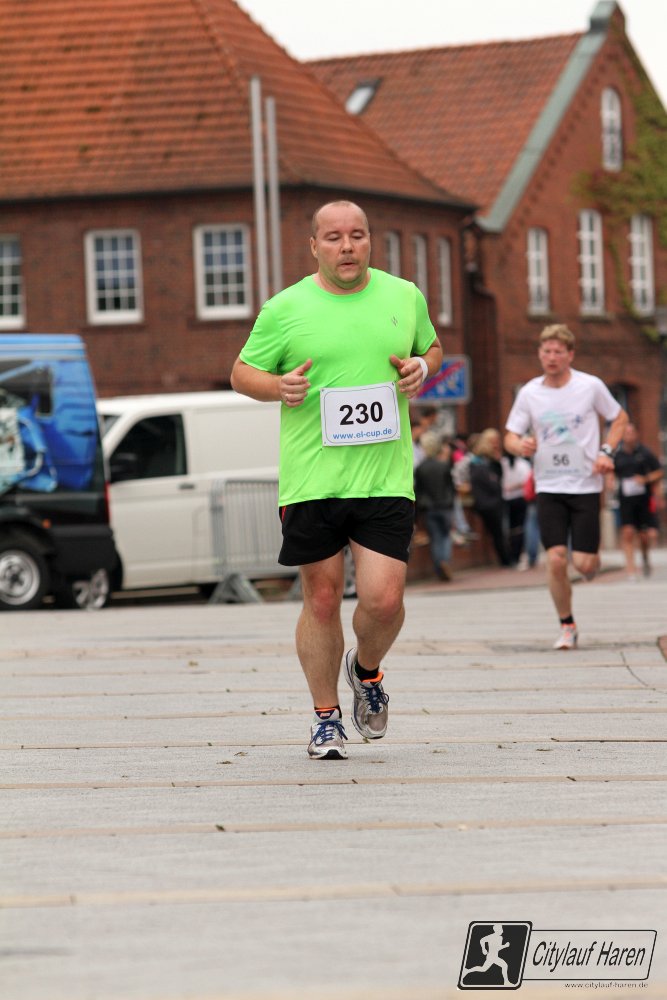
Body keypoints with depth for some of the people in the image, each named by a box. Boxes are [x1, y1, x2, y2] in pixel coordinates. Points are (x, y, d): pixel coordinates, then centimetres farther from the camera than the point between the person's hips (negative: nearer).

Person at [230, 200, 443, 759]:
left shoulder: (405, 297, 8)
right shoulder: (286, 309, 1)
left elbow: (432, 348, 24)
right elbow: (242, 372, 8)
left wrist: (422, 368, 1)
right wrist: (279, 386, -13)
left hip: (385, 478, 1)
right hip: (311, 479, -1)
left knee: (384, 599, -8)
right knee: (322, 600, 4)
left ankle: (366, 670, 26)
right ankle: (327, 716, 21)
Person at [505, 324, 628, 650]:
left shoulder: (590, 386, -4)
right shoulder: (529, 393, 0)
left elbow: (620, 418, 10)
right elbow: (510, 437, 4)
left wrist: (607, 452, -5)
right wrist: (521, 446, -20)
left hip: (586, 485, -1)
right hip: (549, 487, 1)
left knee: (583, 563, -5)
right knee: (556, 560, -11)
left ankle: (594, 558, 34)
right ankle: (567, 626, 7)